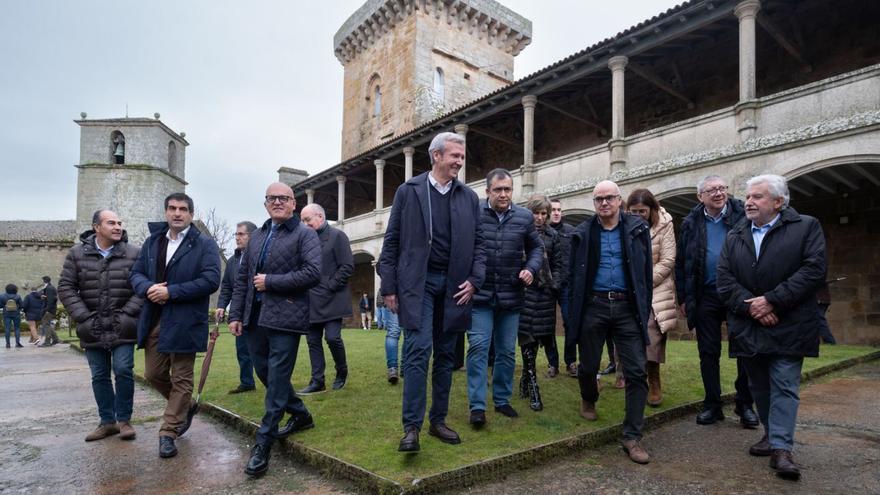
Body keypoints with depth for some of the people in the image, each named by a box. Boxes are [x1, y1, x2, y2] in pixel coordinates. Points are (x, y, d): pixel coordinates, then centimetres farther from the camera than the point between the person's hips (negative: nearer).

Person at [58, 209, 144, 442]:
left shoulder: (133, 254, -2)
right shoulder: (77, 254, 2)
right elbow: (66, 288, 2)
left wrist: (126, 314, -11)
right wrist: (84, 317, -7)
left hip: (122, 327, -2)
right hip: (92, 328, 2)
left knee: (123, 370, -6)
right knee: (100, 376, 10)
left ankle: (124, 420, 10)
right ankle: (107, 421, 22)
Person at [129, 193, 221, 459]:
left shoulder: (205, 244, -5)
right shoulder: (152, 241, 13)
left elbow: (210, 280, -16)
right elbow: (136, 273, 12)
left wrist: (170, 292, -18)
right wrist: (148, 288, -11)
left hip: (185, 322, -6)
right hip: (153, 320, 6)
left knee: (181, 379, 3)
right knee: (153, 374, 15)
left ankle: (168, 433, 17)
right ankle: (187, 406, 38)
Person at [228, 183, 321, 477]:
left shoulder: (304, 234, -3)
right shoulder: (257, 236, 16)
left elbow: (312, 273, -17)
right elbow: (242, 278, 16)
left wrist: (270, 281, -15)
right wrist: (235, 314, 9)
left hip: (284, 318, -7)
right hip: (254, 318, 7)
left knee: (277, 381, -1)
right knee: (266, 374, 16)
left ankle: (263, 444, 10)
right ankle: (301, 416, 36)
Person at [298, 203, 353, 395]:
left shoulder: (337, 236, -4)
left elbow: (348, 266, -11)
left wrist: (330, 286, -13)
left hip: (331, 300, -6)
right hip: (312, 301, 6)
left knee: (332, 337, -10)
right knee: (313, 340, 7)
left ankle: (342, 372, 15)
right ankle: (317, 381, 15)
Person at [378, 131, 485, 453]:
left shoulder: (469, 197, 10)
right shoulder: (408, 191, 2)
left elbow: (477, 243, 12)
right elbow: (392, 242, 1)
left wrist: (474, 280, -2)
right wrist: (389, 287, -3)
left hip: (453, 285, 4)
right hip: (417, 283, -3)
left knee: (445, 356, 9)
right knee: (418, 350, -11)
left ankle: (438, 421, 21)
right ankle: (411, 427, -3)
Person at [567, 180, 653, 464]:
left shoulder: (637, 230, 4)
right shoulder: (583, 234, 4)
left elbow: (646, 272, 4)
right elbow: (574, 275, 6)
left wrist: (644, 308, 0)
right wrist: (574, 310, 2)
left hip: (627, 307, 0)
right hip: (593, 306, 0)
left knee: (637, 372, -4)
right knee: (588, 365, 12)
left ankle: (632, 436, 6)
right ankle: (588, 400, 45)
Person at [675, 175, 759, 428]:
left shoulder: (742, 215, -1)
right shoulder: (691, 223, 5)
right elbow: (680, 263, 7)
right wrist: (683, 298, 4)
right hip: (706, 296, 2)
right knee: (708, 353, 8)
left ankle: (745, 404, 21)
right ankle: (712, 405, 20)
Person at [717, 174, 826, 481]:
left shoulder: (806, 227, 0)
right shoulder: (735, 236, 11)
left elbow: (814, 269, -12)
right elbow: (725, 279, 2)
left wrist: (771, 301, -16)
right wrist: (750, 307, -13)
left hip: (788, 326, -4)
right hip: (747, 327, 4)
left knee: (784, 386, -3)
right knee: (759, 386, 13)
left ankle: (781, 448, 1)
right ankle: (772, 433, 29)